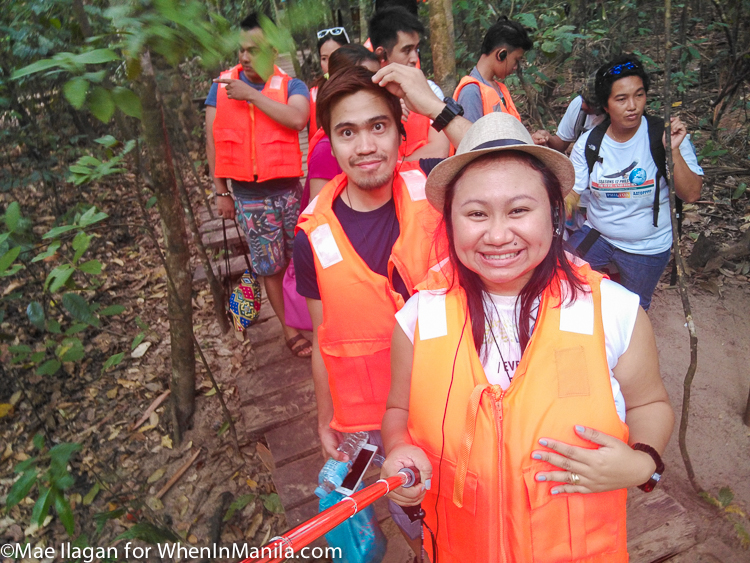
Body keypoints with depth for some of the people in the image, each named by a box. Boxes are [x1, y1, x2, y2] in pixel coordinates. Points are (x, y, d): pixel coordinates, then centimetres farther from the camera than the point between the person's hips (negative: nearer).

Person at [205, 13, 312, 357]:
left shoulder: (291, 86, -1)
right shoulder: (221, 87, 5)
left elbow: (297, 119, -24)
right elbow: (213, 141, 6)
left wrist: (251, 95, -20)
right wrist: (221, 192, 3)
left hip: (287, 189, -1)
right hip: (247, 196, 1)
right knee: (271, 267, 8)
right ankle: (289, 329, 23)